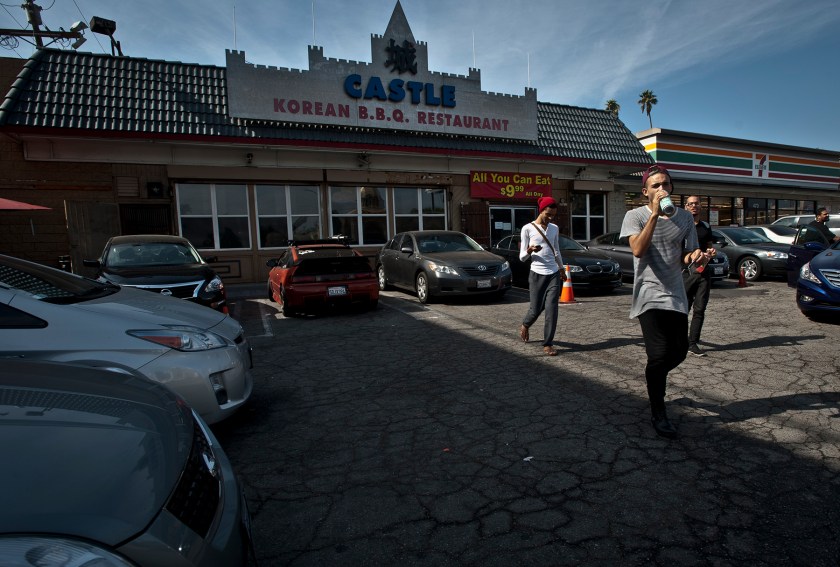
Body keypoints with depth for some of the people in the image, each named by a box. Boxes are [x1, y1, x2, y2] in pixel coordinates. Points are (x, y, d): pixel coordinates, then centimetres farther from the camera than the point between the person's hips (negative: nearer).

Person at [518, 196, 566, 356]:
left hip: (554, 274, 3)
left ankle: (547, 343, 2)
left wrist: (561, 269, 30)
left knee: (551, 309, -6)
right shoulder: (528, 229, -3)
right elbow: (522, 257, -4)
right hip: (537, 274, -3)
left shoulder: (555, 229, 11)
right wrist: (529, 250, -25)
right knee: (536, 309, 1)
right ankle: (525, 325, 34)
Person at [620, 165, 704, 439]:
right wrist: (655, 213, -21)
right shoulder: (635, 216, -5)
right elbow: (638, 250, -21)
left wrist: (693, 255, -11)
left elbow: (685, 257, 13)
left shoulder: (685, 218, 8)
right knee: (660, 355, -7)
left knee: (679, 352, 9)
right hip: (650, 296, -5)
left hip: (676, 296, 5)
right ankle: (658, 414, 10)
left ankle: (654, 378, 41)